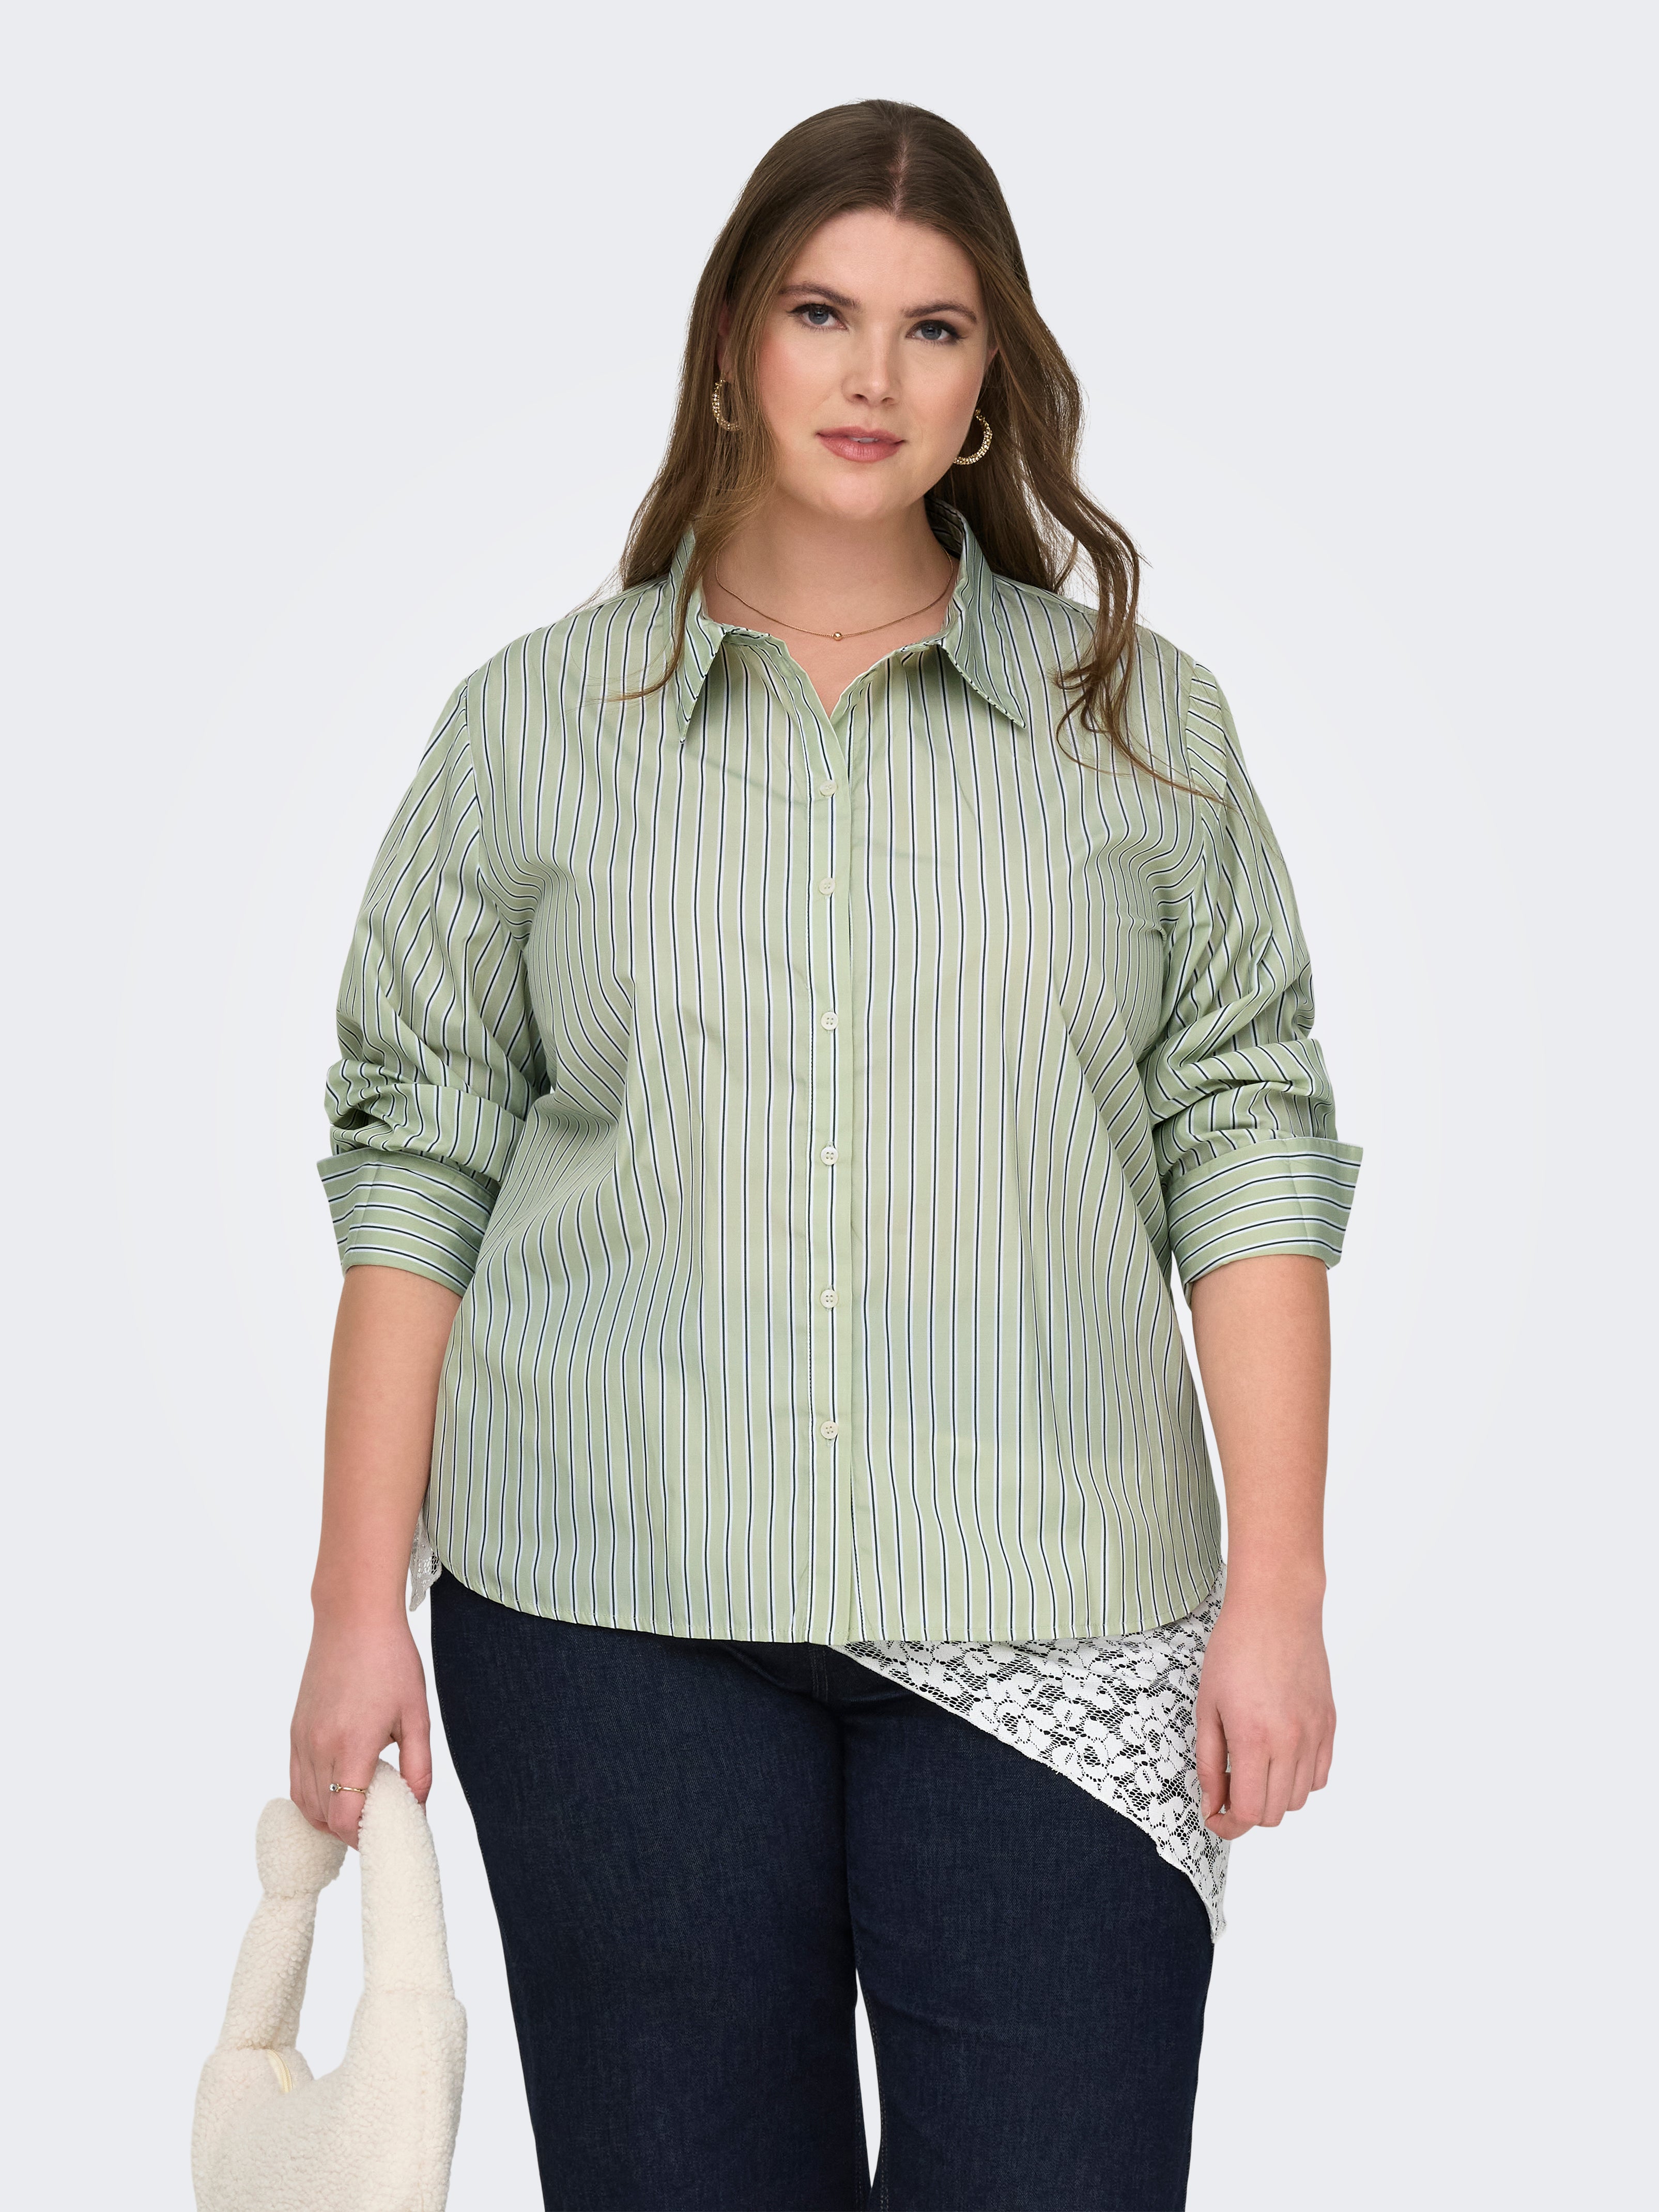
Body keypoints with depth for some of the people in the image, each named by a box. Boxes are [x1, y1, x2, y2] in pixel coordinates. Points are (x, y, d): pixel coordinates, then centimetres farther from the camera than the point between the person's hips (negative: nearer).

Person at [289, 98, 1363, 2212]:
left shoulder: (1144, 726, 9)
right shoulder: (535, 724, 8)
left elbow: (1244, 1145, 6)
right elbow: (416, 1162, 7)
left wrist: (1277, 1589, -1)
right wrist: (359, 1609, 3)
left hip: (1051, 1623, 0)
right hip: (611, 1606, 0)